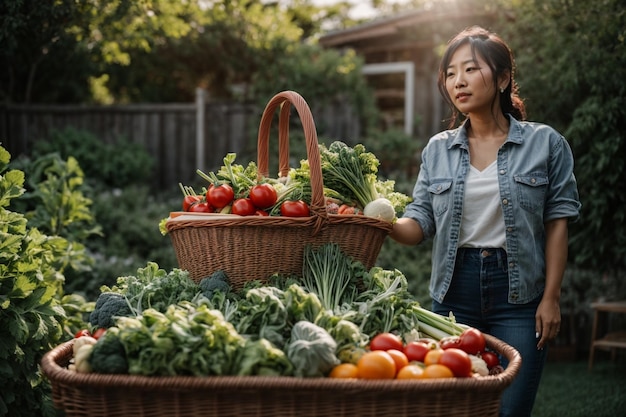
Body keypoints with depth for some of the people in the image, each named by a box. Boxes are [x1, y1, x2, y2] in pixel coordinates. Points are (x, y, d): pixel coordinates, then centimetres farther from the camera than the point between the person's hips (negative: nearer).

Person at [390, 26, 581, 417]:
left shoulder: (545, 143, -1)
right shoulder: (437, 150, 7)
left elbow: (557, 222, -1)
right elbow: (420, 223, 2)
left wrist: (551, 298, -6)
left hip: (518, 292, -3)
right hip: (455, 290, 3)